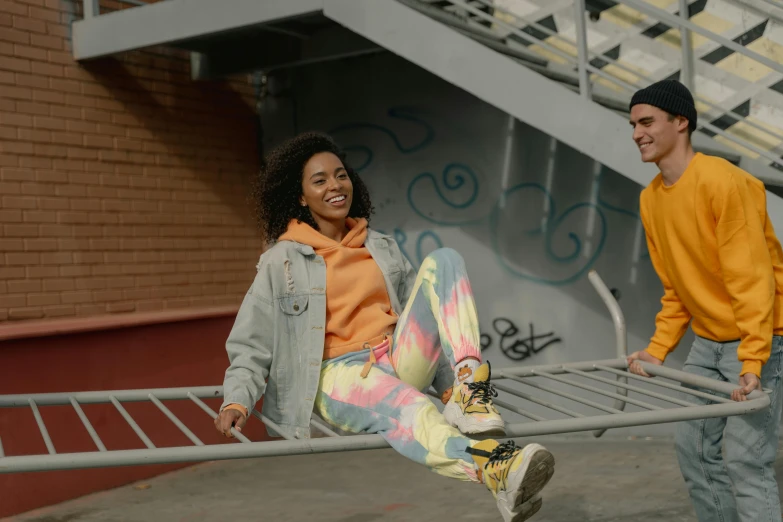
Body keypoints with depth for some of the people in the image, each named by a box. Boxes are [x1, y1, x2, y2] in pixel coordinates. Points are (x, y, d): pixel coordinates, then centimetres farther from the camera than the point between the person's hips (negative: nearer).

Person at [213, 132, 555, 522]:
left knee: (442, 260, -14)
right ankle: (497, 469, -67)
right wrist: (236, 400, -14)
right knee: (403, 406, -40)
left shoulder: (382, 247, 19)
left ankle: (467, 390, -31)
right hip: (340, 373, -4)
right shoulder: (282, 261, 6)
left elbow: (416, 304, 17)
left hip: (400, 360, 5)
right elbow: (251, 345, 4)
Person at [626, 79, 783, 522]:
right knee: (693, 450, 10)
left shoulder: (723, 182, -20)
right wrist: (658, 350, 5)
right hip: (707, 342, 8)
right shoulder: (651, 199, 4)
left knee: (747, 463, -9)